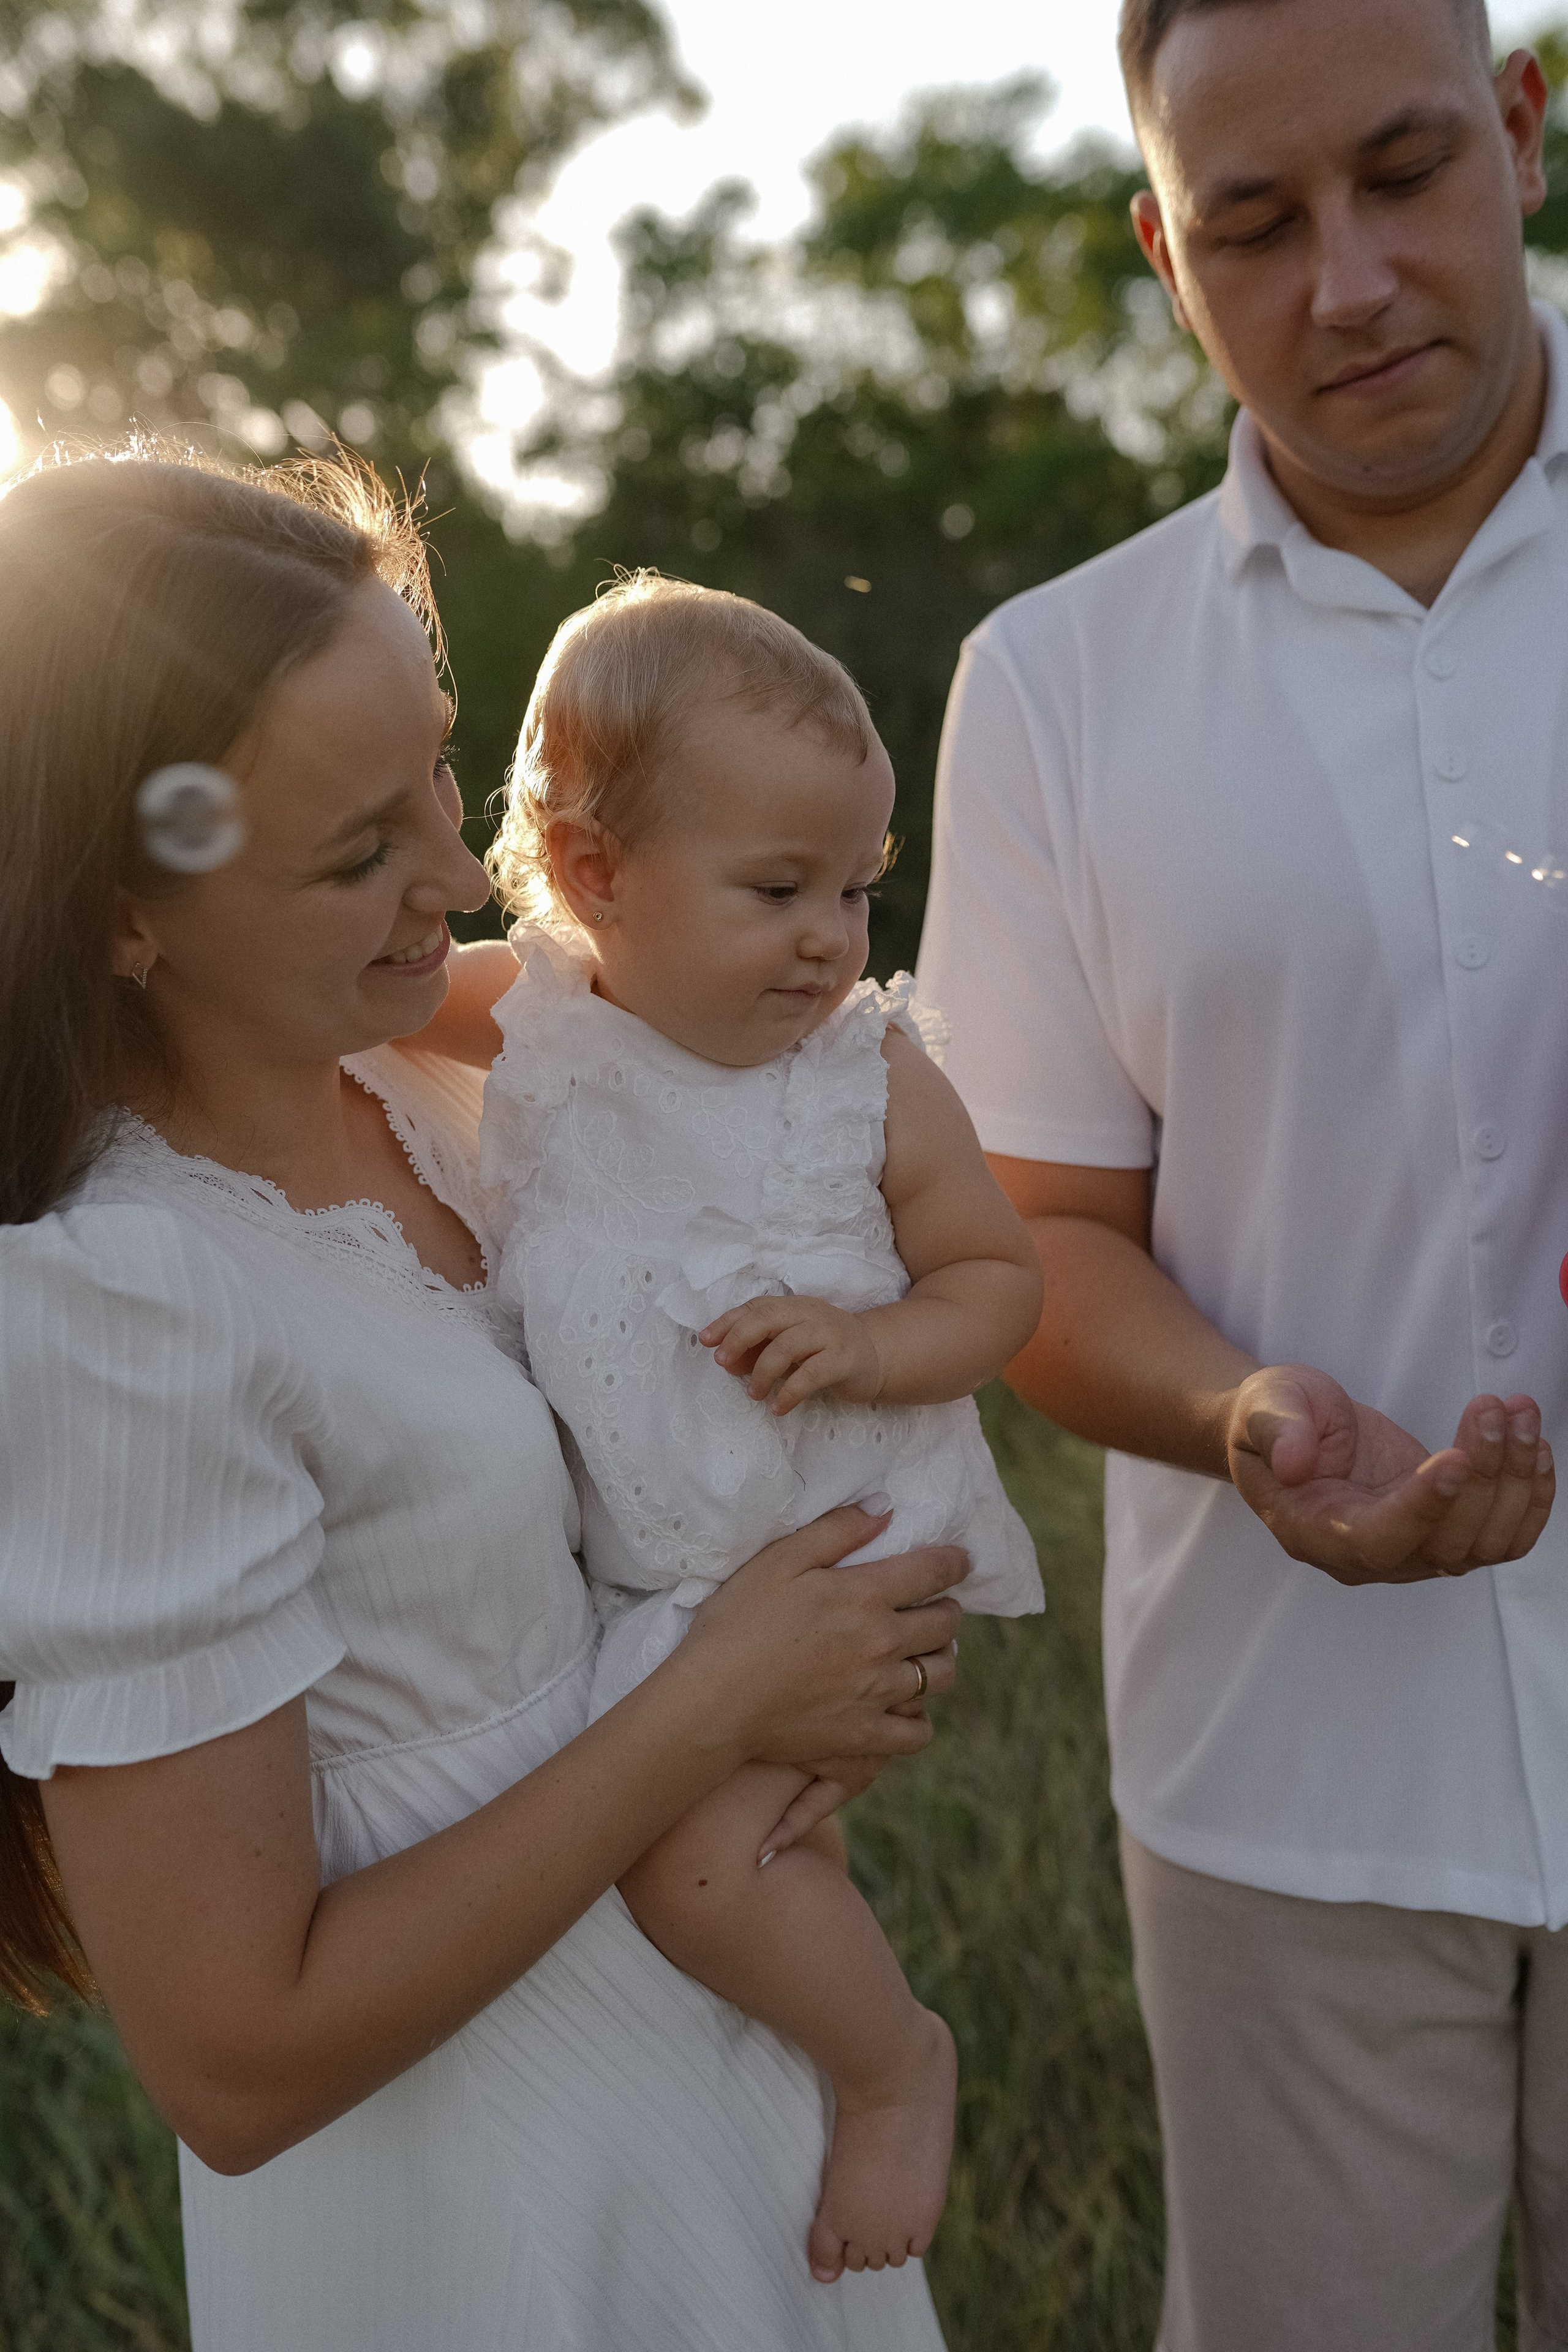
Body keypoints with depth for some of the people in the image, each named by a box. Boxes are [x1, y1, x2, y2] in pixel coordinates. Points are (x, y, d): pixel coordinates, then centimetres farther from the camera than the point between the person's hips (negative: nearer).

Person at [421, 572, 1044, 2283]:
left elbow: (998, 1277, -4)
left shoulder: (879, 1081, -14)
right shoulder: (527, 1013, -7)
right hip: (623, 1558, 5)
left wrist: (863, 1342, -23)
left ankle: (897, 2059, 9)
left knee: (699, 1851, -17)